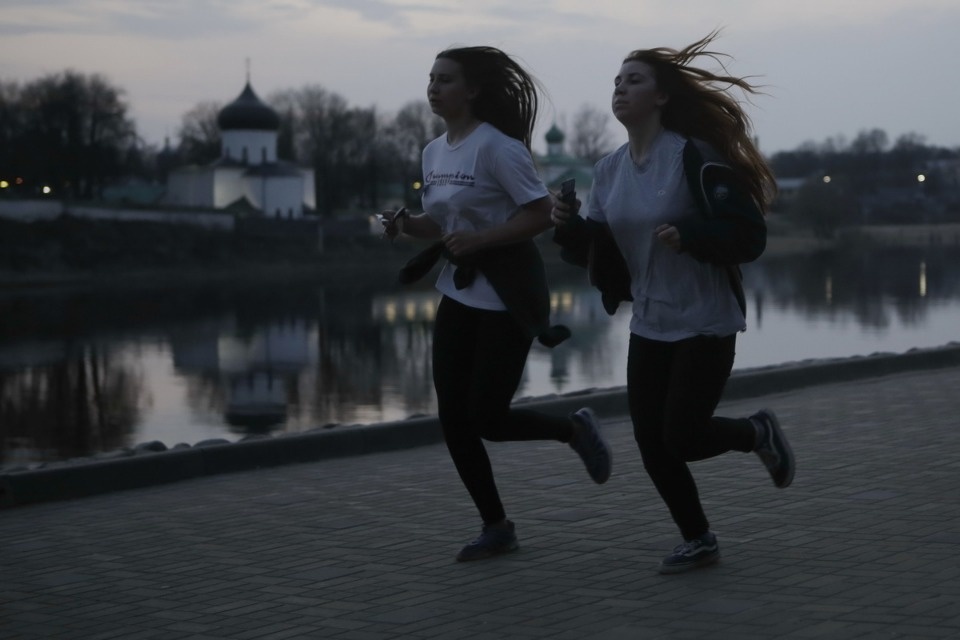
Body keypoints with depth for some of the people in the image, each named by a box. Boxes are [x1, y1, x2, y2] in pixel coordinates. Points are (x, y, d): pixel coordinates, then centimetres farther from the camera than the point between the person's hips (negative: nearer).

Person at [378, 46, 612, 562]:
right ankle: (496, 527, 17)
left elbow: (542, 213, -18)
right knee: (453, 421, 4)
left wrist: (478, 240, -24)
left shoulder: (496, 147, -16)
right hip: (458, 297, 8)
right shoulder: (434, 152, 8)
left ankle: (574, 430, 22)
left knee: (487, 418, -6)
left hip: (506, 299, -8)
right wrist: (407, 224, -2)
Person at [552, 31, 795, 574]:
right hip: (650, 325, 6)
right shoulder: (609, 171, 4)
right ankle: (699, 540, 22)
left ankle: (759, 433, 23)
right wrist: (570, 227, -12)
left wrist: (688, 234, -31)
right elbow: (600, 252, 7)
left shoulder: (693, 156, -16)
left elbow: (749, 235, -18)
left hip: (706, 323, -6)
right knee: (651, 442, 4)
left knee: (682, 437, -8)